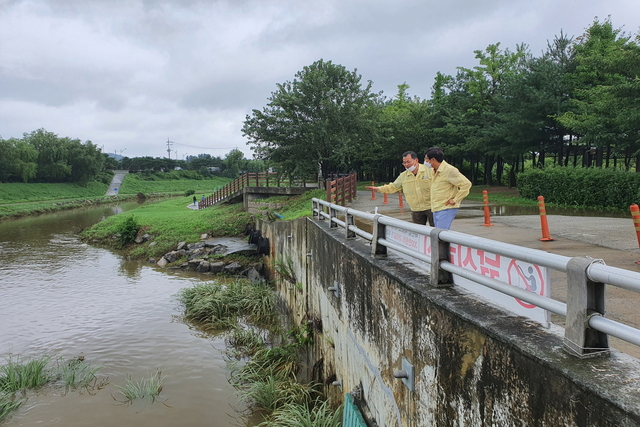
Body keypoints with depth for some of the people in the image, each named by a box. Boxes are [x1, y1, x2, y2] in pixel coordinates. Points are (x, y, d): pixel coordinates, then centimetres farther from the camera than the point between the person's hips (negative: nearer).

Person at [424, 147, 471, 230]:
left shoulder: (450, 170, -14)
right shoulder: (433, 172, 13)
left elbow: (466, 184, -18)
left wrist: (455, 200, -16)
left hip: (446, 210, -9)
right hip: (435, 210, 9)